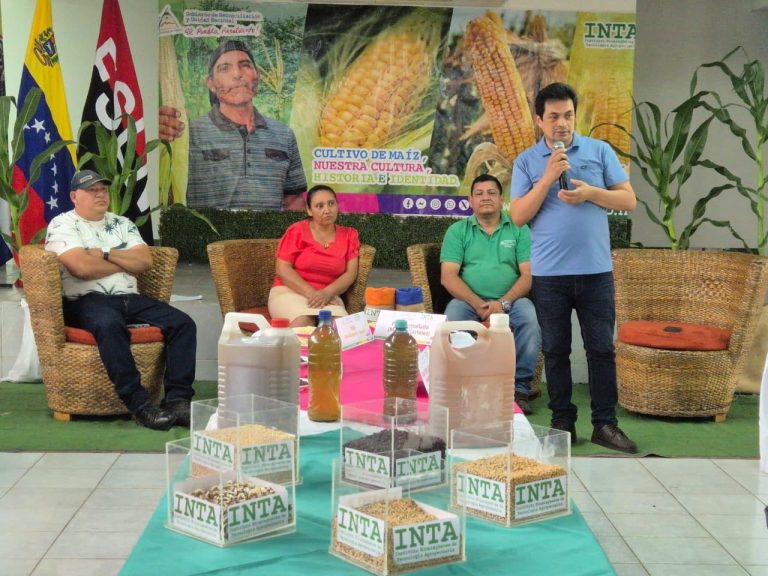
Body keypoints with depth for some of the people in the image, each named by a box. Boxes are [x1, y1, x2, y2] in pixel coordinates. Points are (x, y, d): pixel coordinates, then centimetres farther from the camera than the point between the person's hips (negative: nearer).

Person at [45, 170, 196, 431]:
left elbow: (145, 261, 7)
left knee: (182, 323, -15)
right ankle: (139, 404, -37)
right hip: (87, 301, -6)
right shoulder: (62, 224, 4)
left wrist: (105, 254, -4)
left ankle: (178, 399, -23)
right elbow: (82, 267, -13)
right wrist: (126, 263, 2)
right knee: (109, 324, -40)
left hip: (130, 299, 6)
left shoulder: (122, 223, 21)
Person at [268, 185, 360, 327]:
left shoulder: (349, 235, 9)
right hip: (289, 291, -2)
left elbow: (350, 273, 2)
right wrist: (311, 293, -17)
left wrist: (327, 292, -18)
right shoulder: (296, 231, 2)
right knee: (304, 323, -36)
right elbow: (283, 268, -5)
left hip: (328, 296, 2)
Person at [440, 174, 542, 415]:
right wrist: (478, 304, -15)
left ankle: (520, 388, -19)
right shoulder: (457, 231, 11)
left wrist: (503, 303, -15)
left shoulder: (519, 230, 11)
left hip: (510, 300, 0)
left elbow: (528, 274, 1)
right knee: (451, 320, -33)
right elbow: (448, 276, 0)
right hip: (469, 300, 0)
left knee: (531, 320, -31)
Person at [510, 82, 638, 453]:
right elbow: (518, 216, -4)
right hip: (548, 273, 0)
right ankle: (562, 422, 18)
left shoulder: (600, 151, 5)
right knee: (555, 350, 8)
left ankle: (605, 424, 12)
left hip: (596, 270, 0)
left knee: (601, 348, 4)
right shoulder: (526, 162, 4)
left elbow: (629, 200, 4)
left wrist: (590, 192, -12)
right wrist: (548, 178, -14)